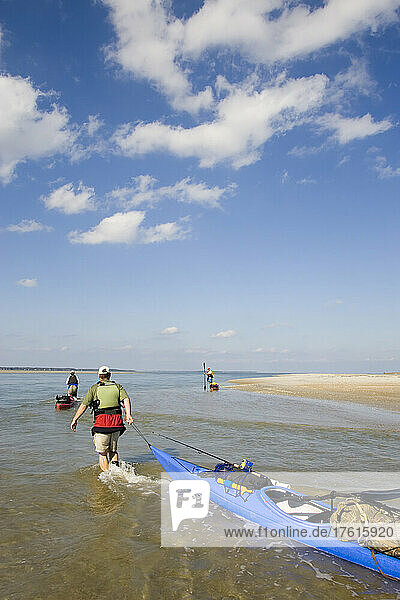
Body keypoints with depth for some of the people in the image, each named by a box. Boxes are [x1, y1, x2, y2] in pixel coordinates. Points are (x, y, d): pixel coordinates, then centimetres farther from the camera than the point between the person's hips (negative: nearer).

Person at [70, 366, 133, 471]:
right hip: (117, 421, 3)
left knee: (102, 453, 8)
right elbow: (126, 399, -3)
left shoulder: (95, 388, 8)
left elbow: (84, 405, 0)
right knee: (113, 450, 20)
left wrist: (75, 419, 6)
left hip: (101, 420, -3)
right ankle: (115, 465, -3)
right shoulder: (117, 386, 14)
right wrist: (128, 414, -11)